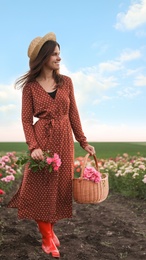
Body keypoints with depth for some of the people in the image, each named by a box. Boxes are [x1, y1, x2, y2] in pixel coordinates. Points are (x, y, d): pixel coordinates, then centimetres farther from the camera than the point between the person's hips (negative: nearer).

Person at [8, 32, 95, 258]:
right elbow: (26, 120, -4)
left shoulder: (66, 82, 7)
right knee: (41, 188, 1)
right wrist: (33, 147, -18)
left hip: (64, 142, 3)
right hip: (42, 140, -3)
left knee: (60, 187, 9)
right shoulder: (30, 86, -2)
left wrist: (83, 142, 4)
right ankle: (47, 238, 20)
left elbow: (73, 114, 8)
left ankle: (50, 230, 31)